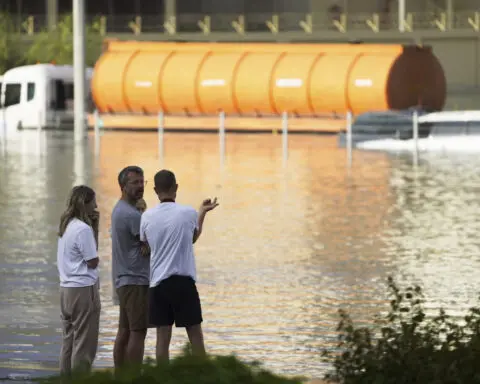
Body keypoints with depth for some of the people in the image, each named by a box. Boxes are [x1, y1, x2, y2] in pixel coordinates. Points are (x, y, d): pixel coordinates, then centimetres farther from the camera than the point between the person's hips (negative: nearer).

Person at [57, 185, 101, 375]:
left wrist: (94, 225, 7)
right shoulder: (83, 229, -16)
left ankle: (66, 376, 17)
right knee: (84, 342, -3)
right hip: (83, 289, -9)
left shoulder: (66, 225, 11)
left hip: (66, 288, 9)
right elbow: (93, 261, -12)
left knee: (69, 339, 14)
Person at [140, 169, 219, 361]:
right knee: (195, 333, 6)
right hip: (184, 281, -2)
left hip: (158, 282, 2)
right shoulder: (188, 213, -5)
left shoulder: (147, 217, -1)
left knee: (163, 336, 4)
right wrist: (203, 212, 28)